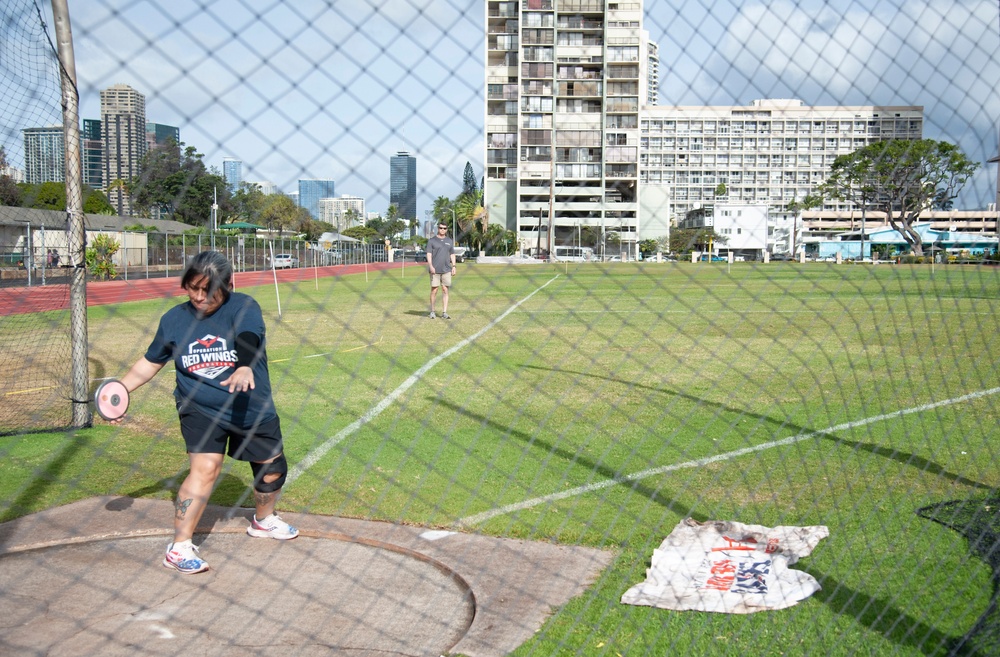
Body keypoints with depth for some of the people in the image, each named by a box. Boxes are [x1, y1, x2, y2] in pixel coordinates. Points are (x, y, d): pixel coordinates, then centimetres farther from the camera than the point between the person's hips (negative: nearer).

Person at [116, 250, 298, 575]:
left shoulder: (244, 307, -14)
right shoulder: (173, 319, -4)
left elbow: (248, 340, -35)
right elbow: (150, 362, 9)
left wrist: (245, 368, -55)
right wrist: (120, 389, -1)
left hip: (253, 410, 1)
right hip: (199, 410, -1)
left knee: (272, 468, 14)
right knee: (205, 468, -20)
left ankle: (263, 520, 45)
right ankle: (179, 547, -11)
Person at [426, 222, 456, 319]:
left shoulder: (449, 241, 14)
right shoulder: (432, 240, 2)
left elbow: (452, 254, 17)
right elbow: (429, 254, -3)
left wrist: (453, 266, 6)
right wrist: (431, 266, -15)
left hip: (446, 269, 3)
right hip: (435, 270, -3)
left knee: (445, 290, 0)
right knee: (434, 290, -2)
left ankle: (444, 312, 2)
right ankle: (432, 311, 8)